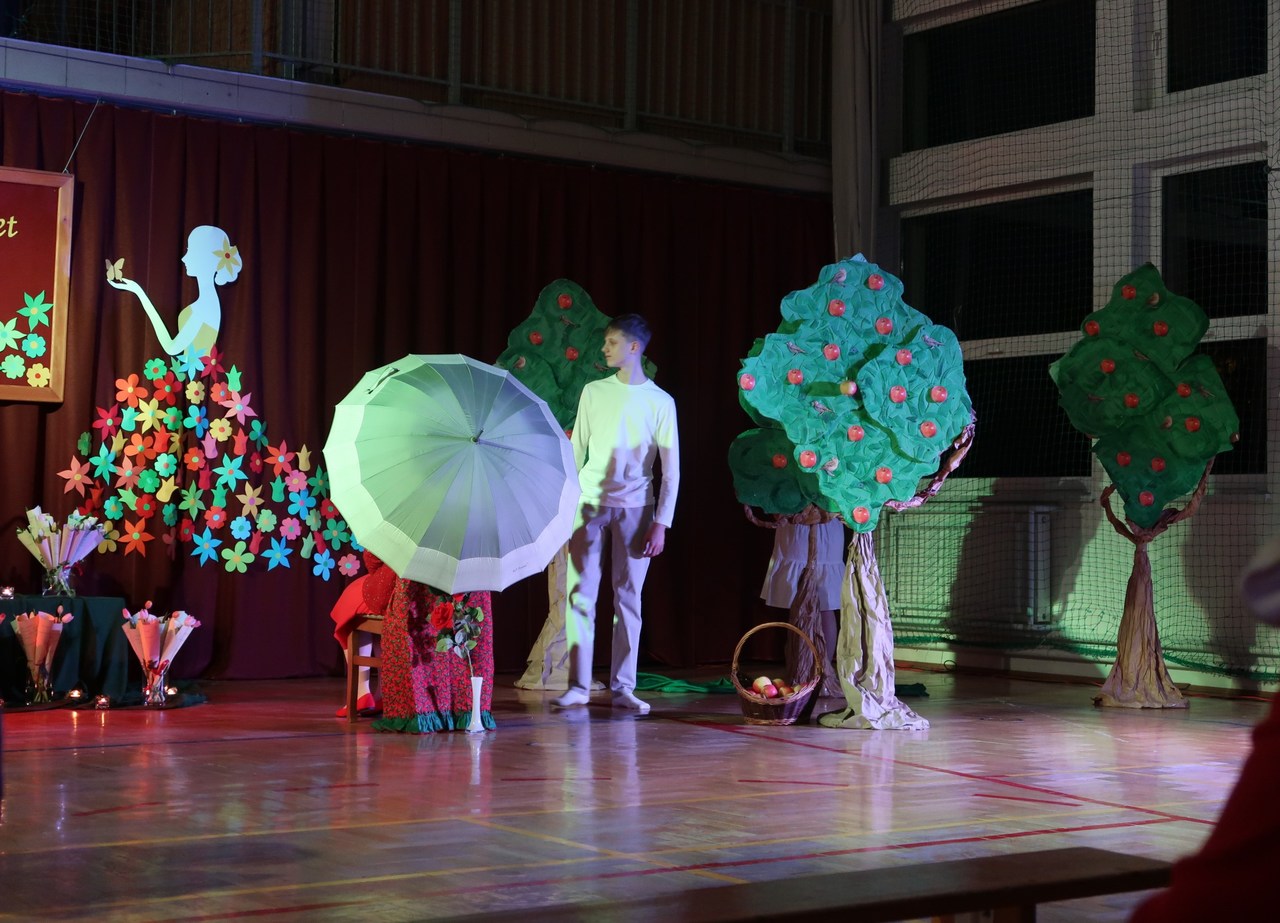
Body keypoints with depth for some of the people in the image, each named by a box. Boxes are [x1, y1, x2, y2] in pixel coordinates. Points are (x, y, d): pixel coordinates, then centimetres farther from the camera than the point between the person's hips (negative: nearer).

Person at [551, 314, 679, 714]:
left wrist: (661, 523, -4)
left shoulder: (660, 402, 1)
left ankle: (623, 688, 8)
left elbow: (671, 469, 1)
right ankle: (578, 685, 2)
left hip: (635, 507, -1)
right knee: (581, 594, -3)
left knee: (629, 597, 2)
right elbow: (576, 450, 10)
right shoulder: (594, 392, 6)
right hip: (589, 501, 1)